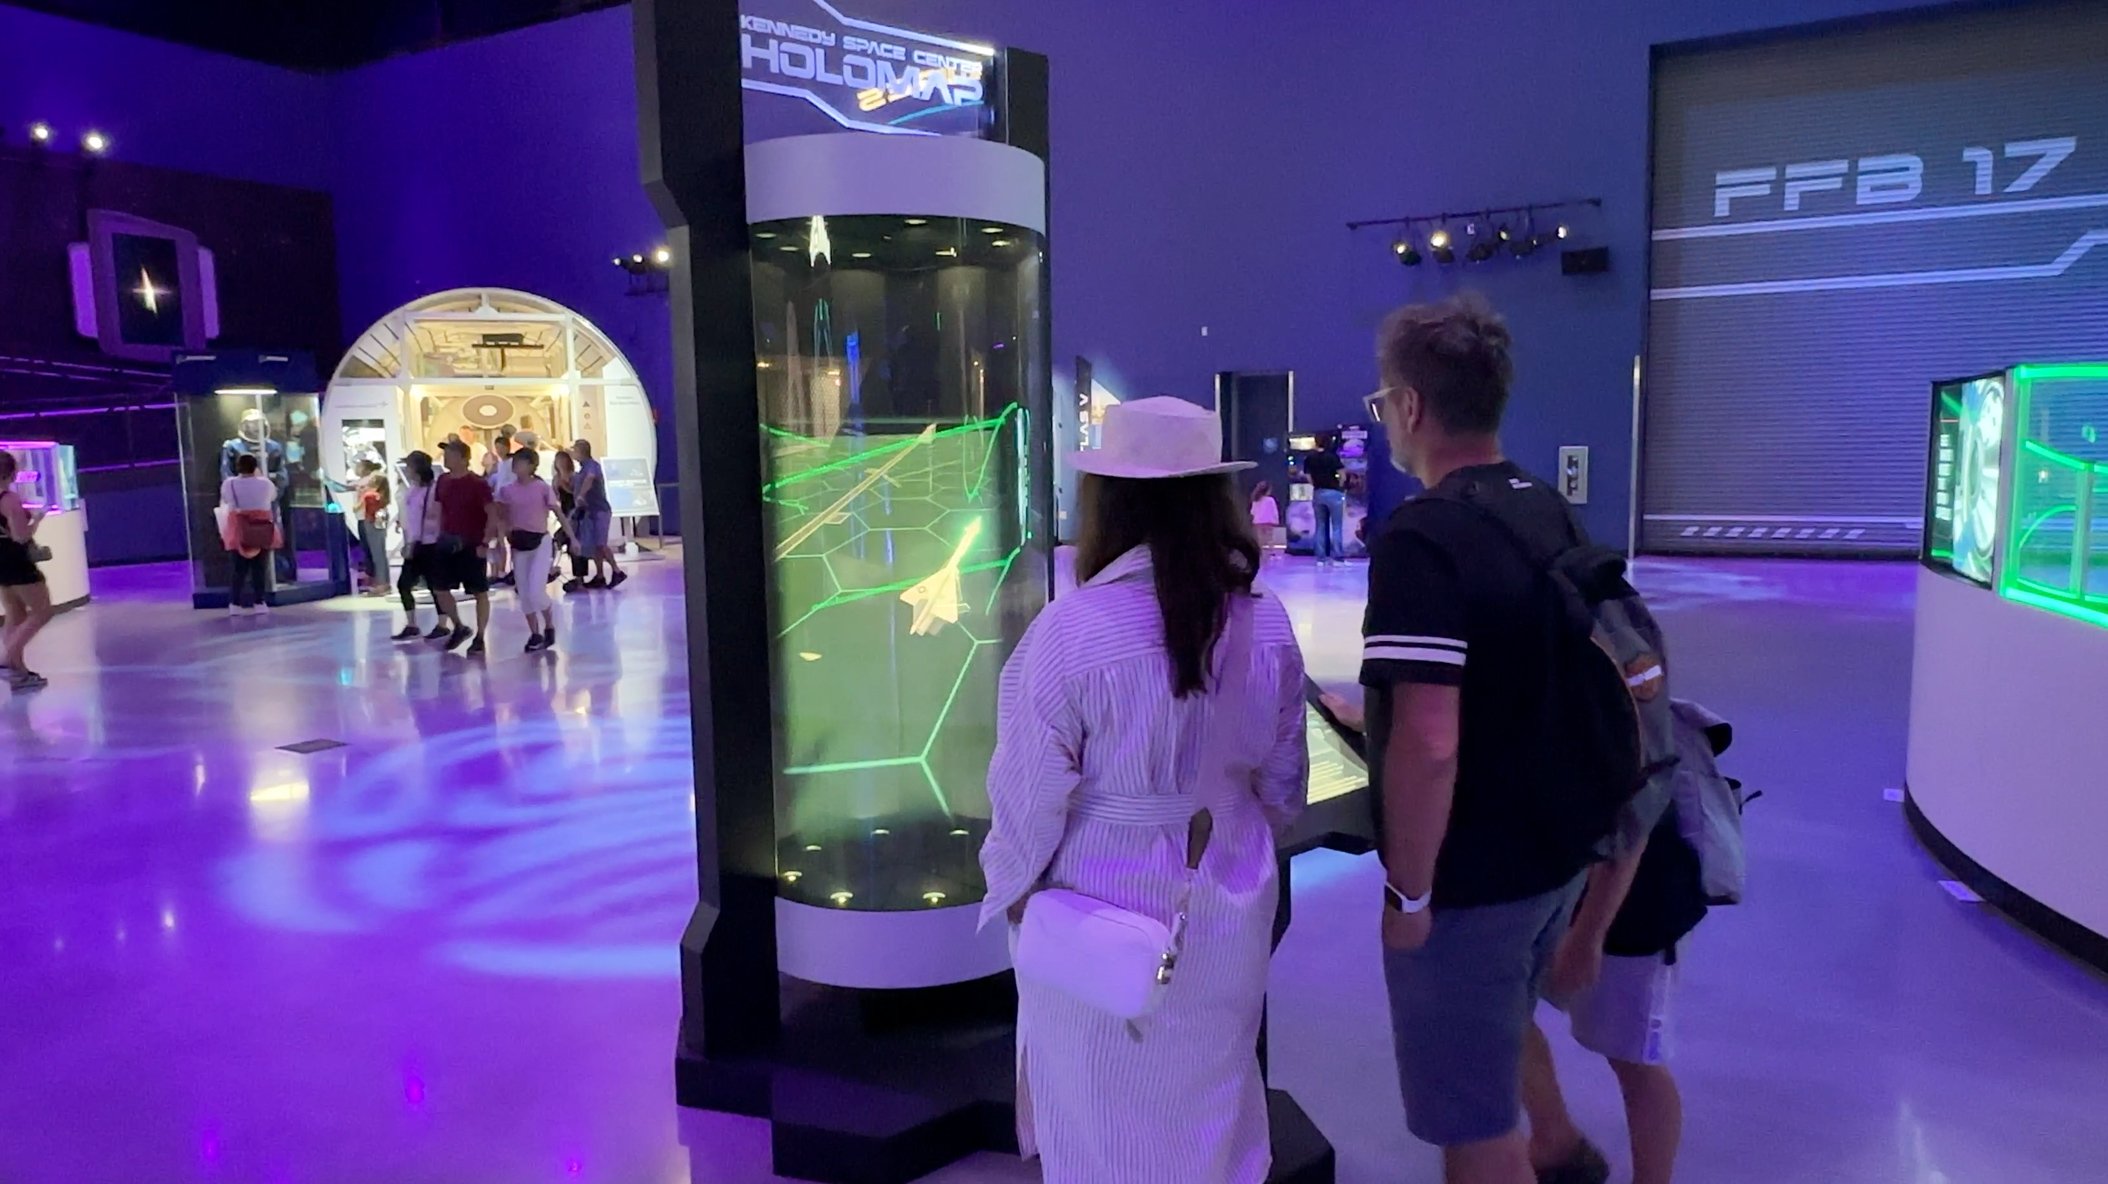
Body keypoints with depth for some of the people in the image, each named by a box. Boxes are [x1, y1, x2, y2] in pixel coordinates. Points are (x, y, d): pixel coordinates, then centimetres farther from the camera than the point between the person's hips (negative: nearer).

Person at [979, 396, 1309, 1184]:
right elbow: (1283, 779, 3)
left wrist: (1012, 888, 1)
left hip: (1099, 911, -4)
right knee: (1210, 1095, 24)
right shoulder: (1266, 624, -8)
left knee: (1101, 1110, 16)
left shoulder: (1070, 630, -23)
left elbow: (1031, 791, -16)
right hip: (1227, 904, 4)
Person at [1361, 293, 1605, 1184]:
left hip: (1469, 882, -9)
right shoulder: (1554, 516, 5)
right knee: (1488, 1080, 27)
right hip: (1553, 856, 9)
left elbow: (1428, 742, -30)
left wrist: (1409, 892, -19)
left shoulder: (1421, 539, -23)